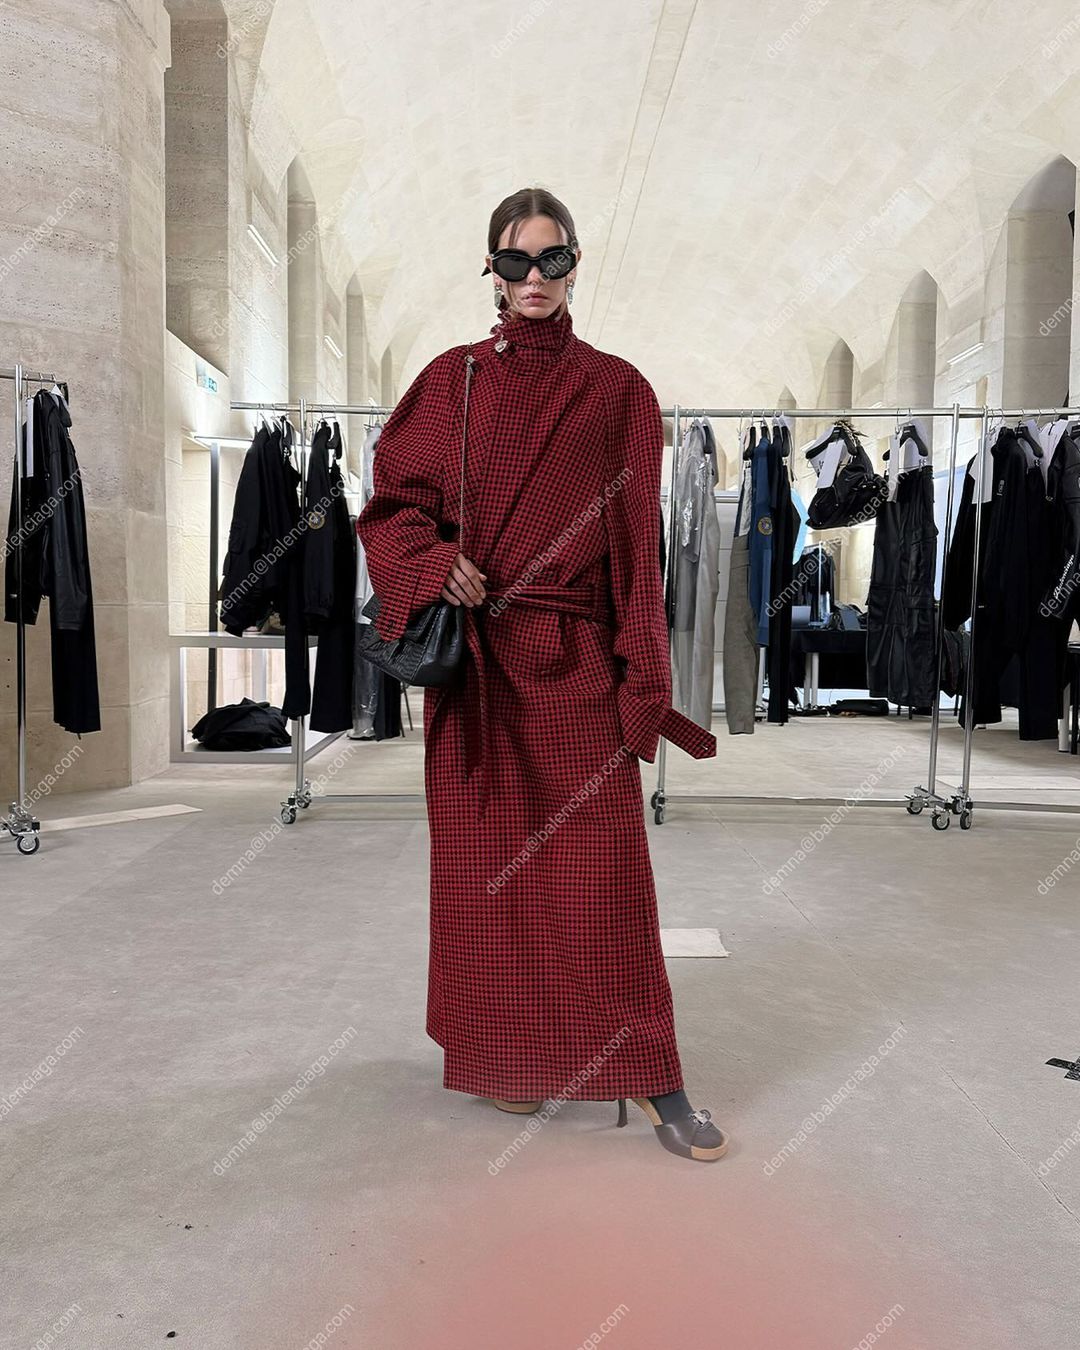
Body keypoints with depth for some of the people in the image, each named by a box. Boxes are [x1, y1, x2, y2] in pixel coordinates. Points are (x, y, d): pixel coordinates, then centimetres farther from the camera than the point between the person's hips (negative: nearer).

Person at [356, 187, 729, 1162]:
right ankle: (506, 1053, 25)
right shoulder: (452, 381, 8)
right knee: (487, 859, 8)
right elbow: (391, 504, 9)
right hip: (475, 657, 2)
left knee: (602, 864, -2)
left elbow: (638, 544, 0)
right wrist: (435, 565, -13)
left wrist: (645, 678, -6)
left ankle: (654, 1081, 9)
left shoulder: (617, 392, 4)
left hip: (577, 662, -1)